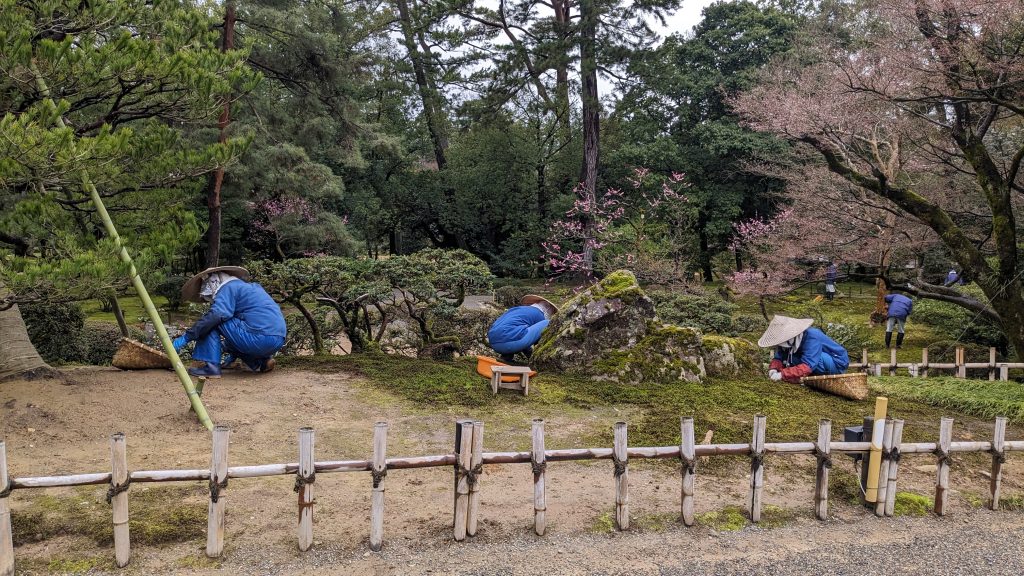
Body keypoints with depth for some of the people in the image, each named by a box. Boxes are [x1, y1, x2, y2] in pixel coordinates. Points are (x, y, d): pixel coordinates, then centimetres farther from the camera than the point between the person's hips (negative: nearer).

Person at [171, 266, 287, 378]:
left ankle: (212, 366, -4)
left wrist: (185, 338, -11)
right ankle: (261, 361, 14)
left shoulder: (228, 288, 2)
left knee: (212, 323, 1)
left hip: (262, 338, -9)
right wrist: (233, 356, 43)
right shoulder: (250, 287, 29)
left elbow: (215, 315, -15)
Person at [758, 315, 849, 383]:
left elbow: (807, 366, -38)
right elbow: (779, 357, -4)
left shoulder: (812, 337, -32)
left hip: (838, 363, -8)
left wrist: (782, 374, -42)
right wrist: (774, 369, -27)